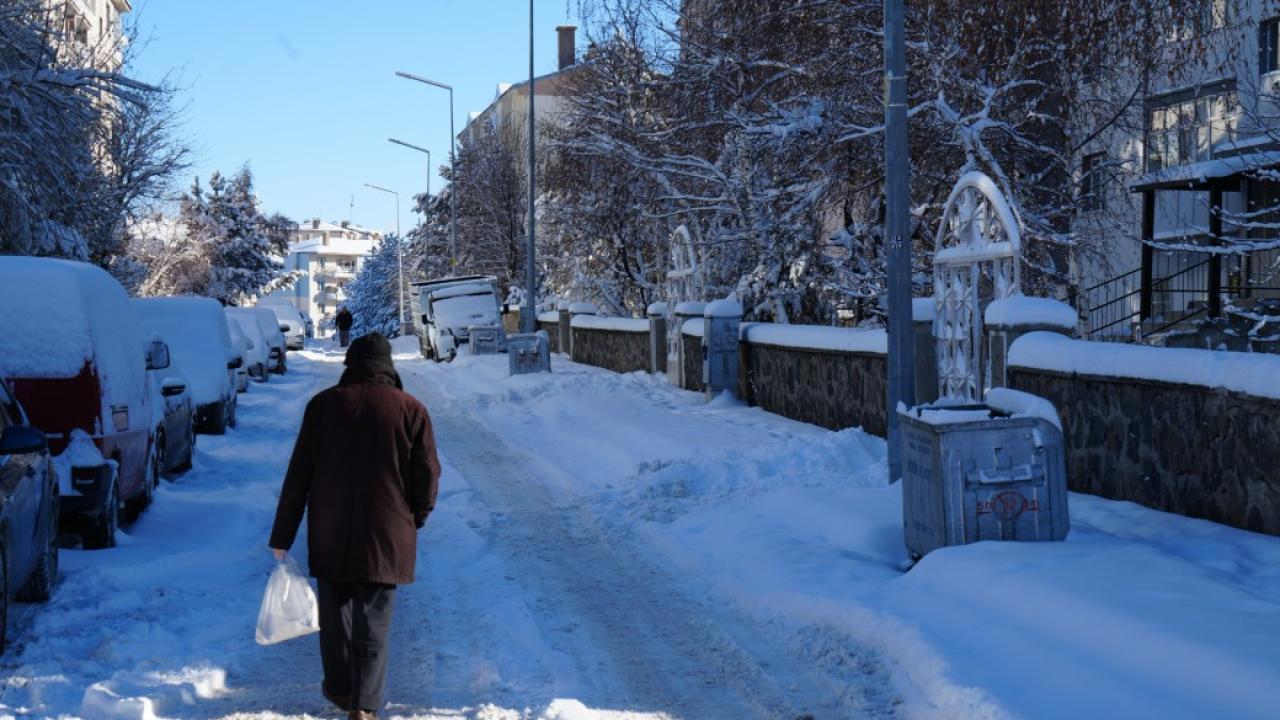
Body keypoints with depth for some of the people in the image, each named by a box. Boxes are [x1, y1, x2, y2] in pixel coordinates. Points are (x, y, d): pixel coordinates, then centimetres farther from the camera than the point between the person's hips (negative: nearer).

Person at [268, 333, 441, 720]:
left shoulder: (323, 404, -1)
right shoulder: (411, 409, -3)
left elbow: (298, 475, -1)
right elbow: (427, 477, -4)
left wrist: (282, 536, 3)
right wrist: (414, 520, 15)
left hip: (330, 537, 1)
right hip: (387, 537, -1)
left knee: (336, 613, 17)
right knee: (374, 622, 6)